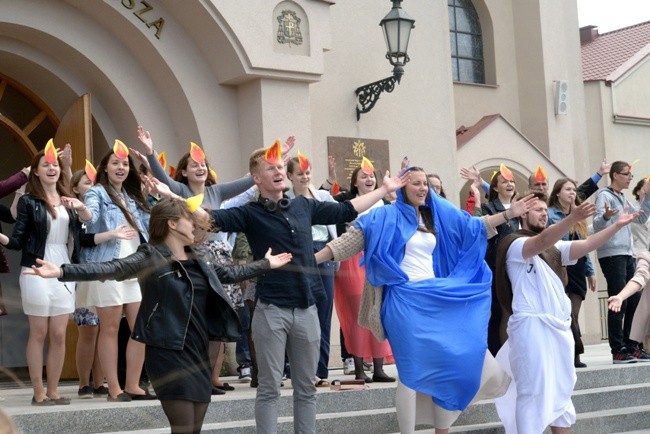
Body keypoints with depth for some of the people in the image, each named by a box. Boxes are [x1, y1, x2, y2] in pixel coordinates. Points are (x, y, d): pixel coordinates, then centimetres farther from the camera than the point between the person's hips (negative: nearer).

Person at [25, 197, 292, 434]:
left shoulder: (199, 262, 14)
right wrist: (63, 272, -34)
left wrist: (266, 264, 37)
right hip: (168, 354, -7)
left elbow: (231, 273, 29)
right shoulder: (149, 257, -9)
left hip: (198, 352, 7)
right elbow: (110, 269, -21)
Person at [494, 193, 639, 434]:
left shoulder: (554, 248, 19)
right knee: (534, 393, -8)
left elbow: (586, 245, 6)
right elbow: (542, 242, -26)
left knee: (561, 392, 12)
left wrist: (617, 225, -6)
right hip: (532, 326, -8)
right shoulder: (515, 244, -6)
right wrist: (573, 218, -41)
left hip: (559, 326, 8)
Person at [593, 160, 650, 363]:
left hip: (627, 255, 9)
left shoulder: (623, 199, 21)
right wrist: (606, 216, -39)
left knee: (634, 299, 9)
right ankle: (618, 351, -11)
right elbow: (597, 225, -17)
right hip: (611, 254, -9)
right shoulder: (604, 195, -5)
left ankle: (629, 345, 16)